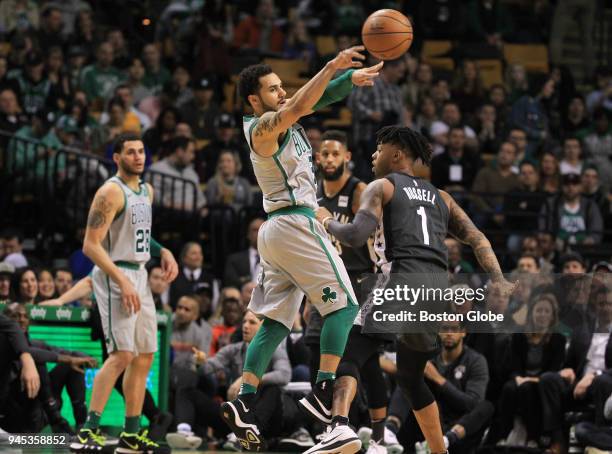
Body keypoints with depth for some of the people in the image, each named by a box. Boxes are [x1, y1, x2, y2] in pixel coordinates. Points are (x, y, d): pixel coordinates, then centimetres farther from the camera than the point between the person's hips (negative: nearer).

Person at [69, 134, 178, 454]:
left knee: (144, 357, 10)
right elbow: (91, 245, -19)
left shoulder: (146, 191, 13)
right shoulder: (111, 192, -14)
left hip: (139, 275, 9)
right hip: (115, 275, -9)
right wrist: (122, 282, -25)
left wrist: (163, 252, 10)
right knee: (122, 354, -18)